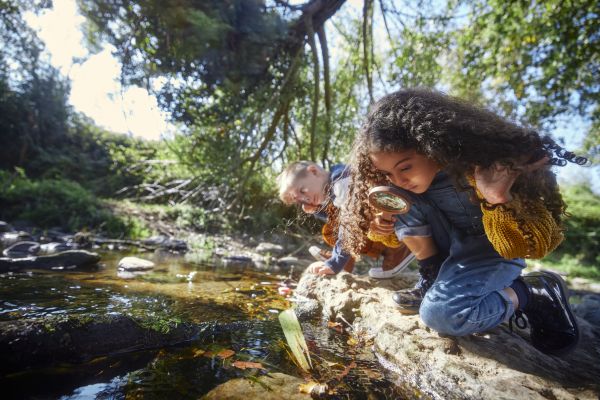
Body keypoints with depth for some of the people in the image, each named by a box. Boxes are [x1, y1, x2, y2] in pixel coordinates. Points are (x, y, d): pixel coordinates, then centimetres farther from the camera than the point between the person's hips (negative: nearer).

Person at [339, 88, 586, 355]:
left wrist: (500, 199, -42)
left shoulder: (483, 164, -32)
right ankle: (436, 278, -4)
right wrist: (383, 221, -26)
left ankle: (535, 293, 0)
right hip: (453, 241, 5)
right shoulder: (402, 175, -18)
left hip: (493, 246, -4)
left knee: (439, 313, -25)